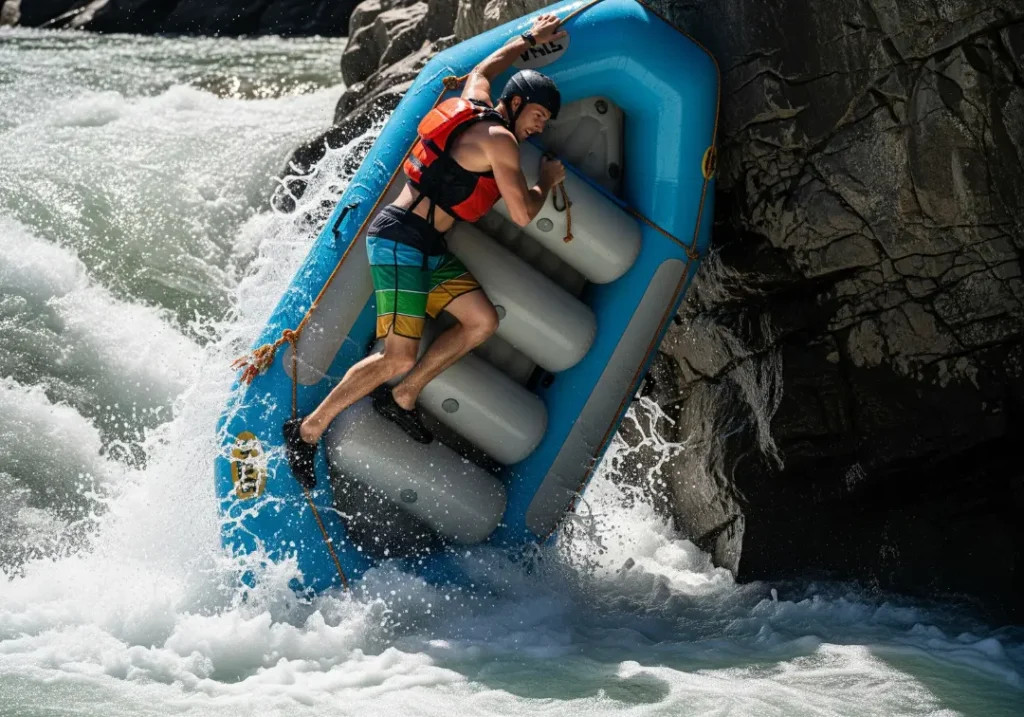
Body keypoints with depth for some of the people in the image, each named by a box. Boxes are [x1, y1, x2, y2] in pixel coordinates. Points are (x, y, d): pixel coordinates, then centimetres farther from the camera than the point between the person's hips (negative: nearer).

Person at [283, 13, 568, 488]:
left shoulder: (476, 103, 14)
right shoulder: (498, 138, -12)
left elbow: (486, 66, 37)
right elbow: (522, 214, -12)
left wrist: (530, 38, 48)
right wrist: (547, 181, 7)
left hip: (427, 249, 10)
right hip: (401, 240, -10)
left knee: (483, 321, 4)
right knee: (399, 357, -17)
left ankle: (401, 398, 12)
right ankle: (308, 430, -7)